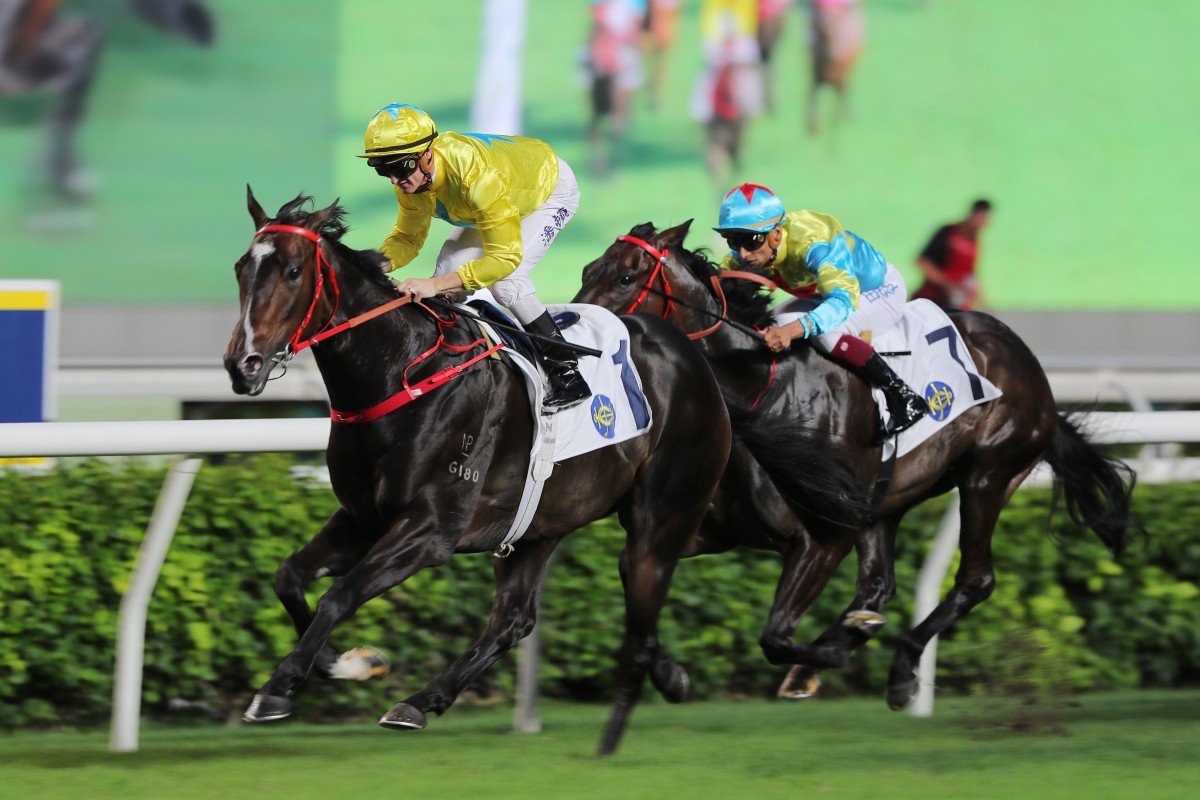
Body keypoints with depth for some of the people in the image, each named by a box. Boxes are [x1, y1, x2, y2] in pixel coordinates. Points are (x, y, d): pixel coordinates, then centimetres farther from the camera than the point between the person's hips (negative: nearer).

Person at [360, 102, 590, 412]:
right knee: (449, 271, -7)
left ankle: (569, 378, -13)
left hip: (552, 190, -7)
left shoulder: (478, 176, -46)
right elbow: (407, 236, -7)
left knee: (504, 281, -23)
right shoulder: (411, 178, -23)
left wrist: (435, 285, -51)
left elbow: (506, 256, -43)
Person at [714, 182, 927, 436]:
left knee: (825, 330, -35)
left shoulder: (813, 243, -41)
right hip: (831, 291, 8)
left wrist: (793, 329, -69)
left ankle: (903, 396, -24)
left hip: (882, 290, -8)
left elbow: (843, 301, -53)